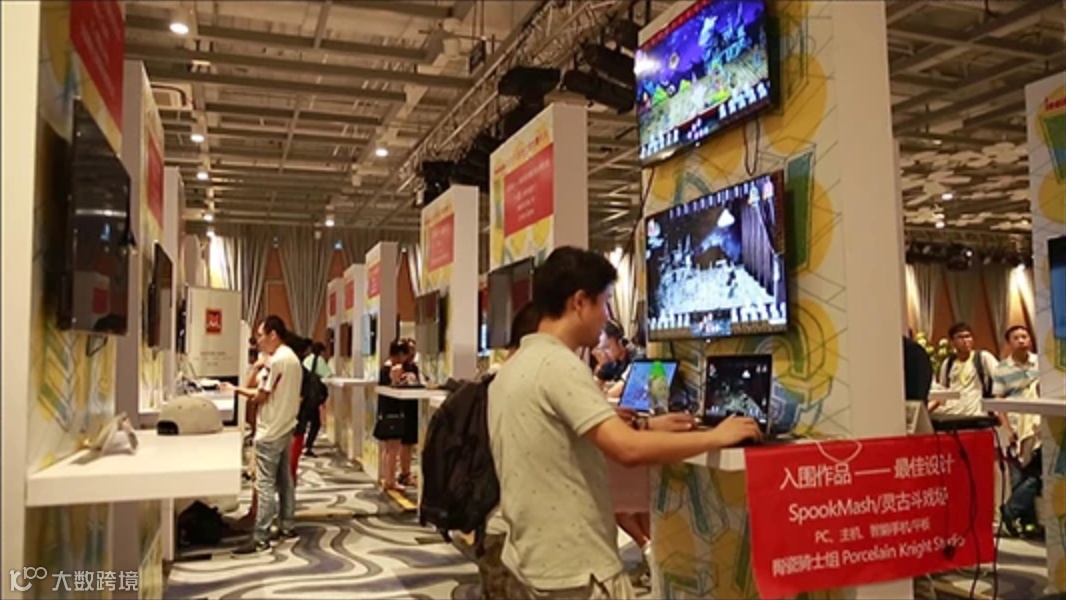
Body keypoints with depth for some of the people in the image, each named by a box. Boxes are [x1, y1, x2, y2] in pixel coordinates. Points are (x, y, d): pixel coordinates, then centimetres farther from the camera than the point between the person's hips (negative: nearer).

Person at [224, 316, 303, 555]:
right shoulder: (293, 359, 12)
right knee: (284, 480, 15)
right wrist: (249, 392, 10)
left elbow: (260, 397, -17)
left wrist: (237, 390, -2)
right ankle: (286, 526, 23)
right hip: (285, 428, 10)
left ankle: (260, 538, -3)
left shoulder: (276, 360, -19)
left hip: (270, 432, -10)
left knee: (265, 484, -6)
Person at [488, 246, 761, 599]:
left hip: (530, 563, 9)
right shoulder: (558, 365, -20)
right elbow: (628, 450, -28)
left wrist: (645, 426, 15)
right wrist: (716, 436, -16)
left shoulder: (512, 369, 9)